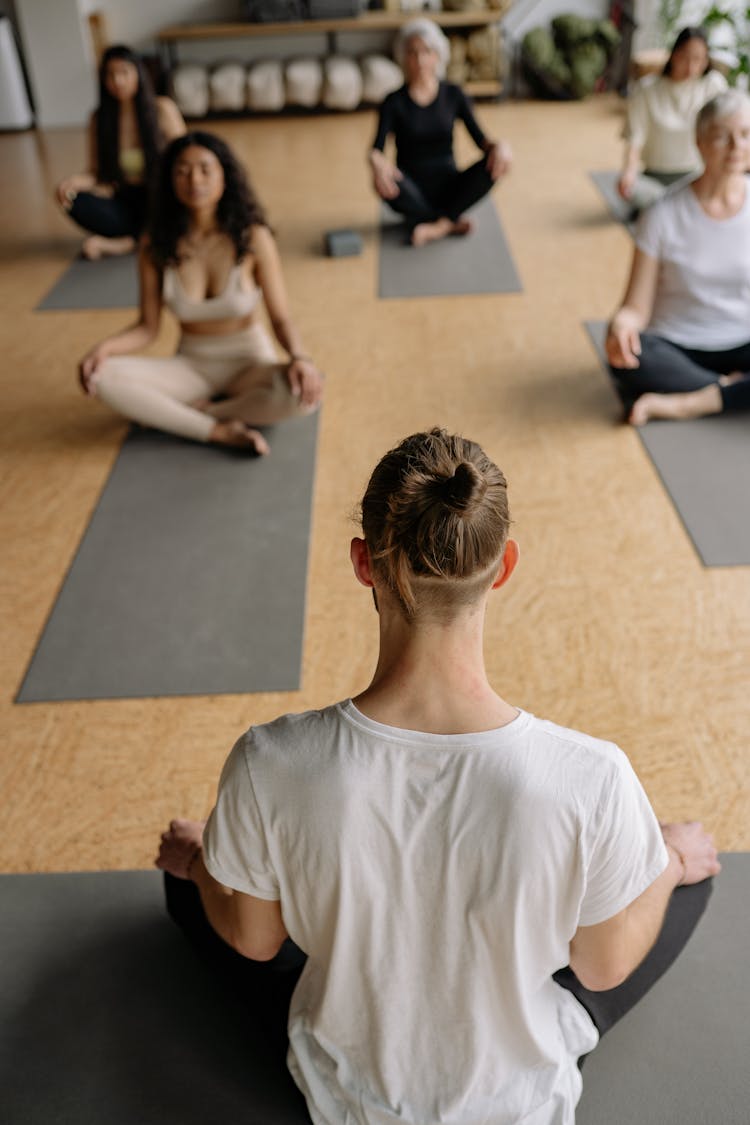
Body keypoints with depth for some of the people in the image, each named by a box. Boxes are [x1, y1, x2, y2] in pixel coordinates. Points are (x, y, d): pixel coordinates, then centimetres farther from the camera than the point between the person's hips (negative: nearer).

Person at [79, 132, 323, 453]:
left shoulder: (253, 237, -12)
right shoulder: (156, 246, -6)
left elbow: (281, 318, -11)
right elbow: (147, 327, -1)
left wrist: (300, 357, -33)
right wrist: (105, 346, -22)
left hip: (249, 363, -2)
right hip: (190, 366, 2)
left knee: (301, 392, -37)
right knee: (102, 377, -25)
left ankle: (195, 410, -16)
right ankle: (221, 431, -24)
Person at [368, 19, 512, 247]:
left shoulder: (454, 95, 2)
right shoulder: (394, 102, -4)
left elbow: (480, 139, -5)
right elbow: (377, 149, -16)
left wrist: (498, 145, -30)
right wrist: (377, 163, -42)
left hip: (447, 186, 2)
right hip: (414, 192, -2)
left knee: (495, 162, -25)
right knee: (386, 182, -37)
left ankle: (439, 225, -27)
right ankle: (451, 222, -21)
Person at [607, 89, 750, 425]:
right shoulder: (664, 216, -6)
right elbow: (636, 307, -9)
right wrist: (622, 323, -33)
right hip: (677, 350, -1)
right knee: (624, 357, -36)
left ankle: (683, 403, -25)